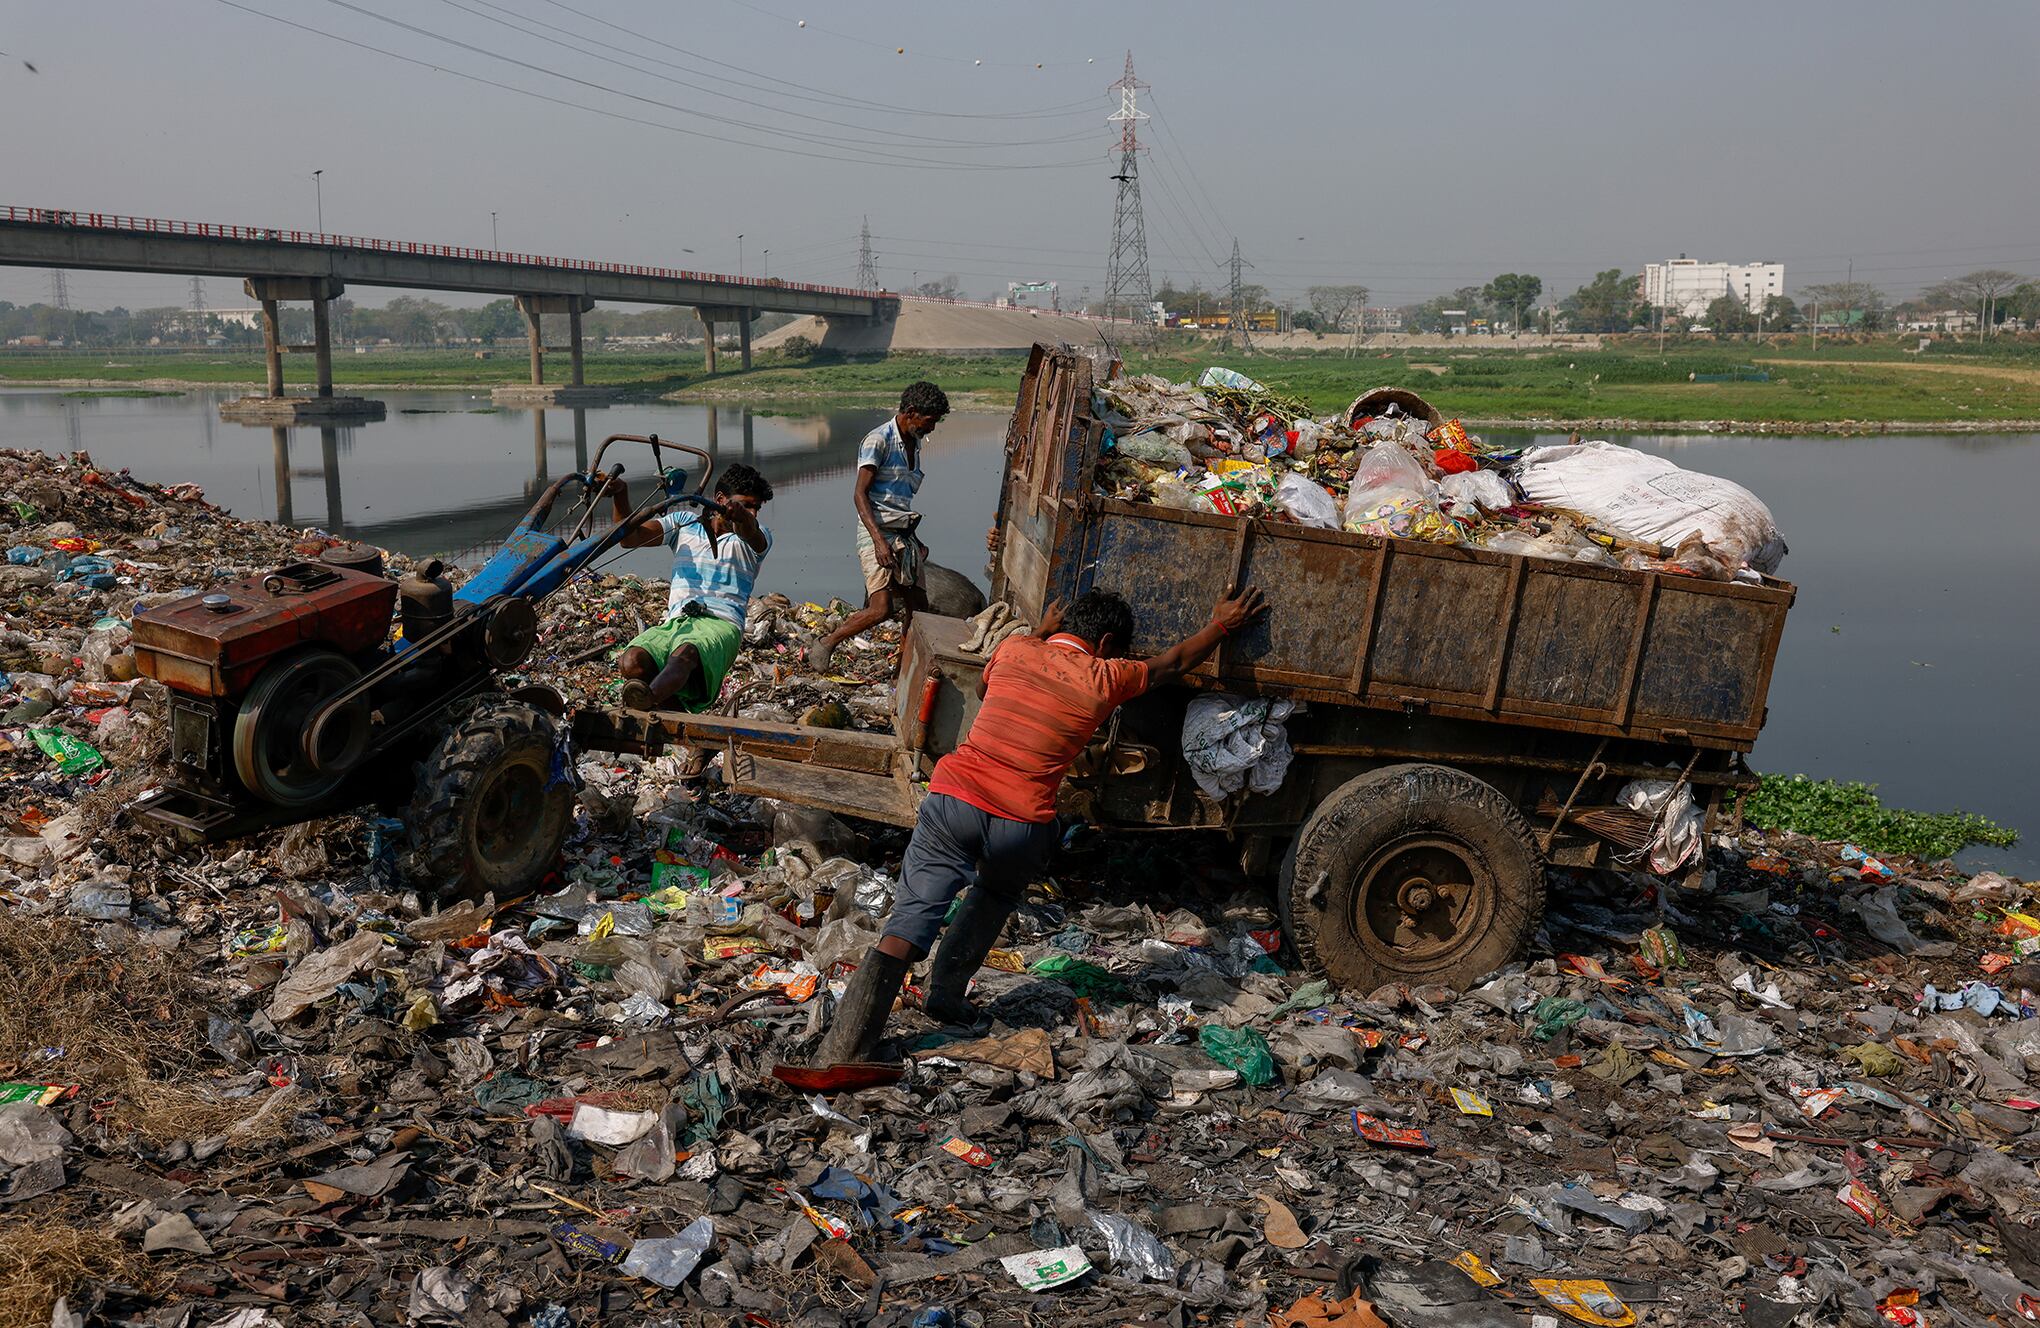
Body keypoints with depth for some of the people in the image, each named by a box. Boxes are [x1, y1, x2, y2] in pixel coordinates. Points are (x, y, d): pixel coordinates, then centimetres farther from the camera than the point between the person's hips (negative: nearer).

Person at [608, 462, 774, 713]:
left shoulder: (758, 537, 16)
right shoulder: (684, 522, 23)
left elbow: (749, 531, -11)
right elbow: (631, 538, 15)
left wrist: (740, 518, -36)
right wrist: (619, 494, -1)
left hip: (720, 624, -4)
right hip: (674, 622, 4)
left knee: (684, 654, -41)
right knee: (631, 661, -30)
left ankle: (648, 698, -67)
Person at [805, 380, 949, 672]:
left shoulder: (914, 443, 16)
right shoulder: (878, 440, -10)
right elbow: (860, 494, -16)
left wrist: (914, 540, 24)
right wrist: (879, 540, -26)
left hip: (904, 535, 9)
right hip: (877, 531, -9)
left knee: (918, 607, 5)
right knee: (881, 609, -18)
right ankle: (823, 646, 0)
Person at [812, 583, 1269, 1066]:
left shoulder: (1014, 649, 13)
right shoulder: (1104, 680, 7)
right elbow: (1172, 664, 25)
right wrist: (1221, 625, 42)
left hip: (953, 800, 1)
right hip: (1021, 826, -1)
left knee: (911, 919, -1)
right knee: (994, 897, 30)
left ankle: (844, 1047, -8)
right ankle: (946, 992, 26)